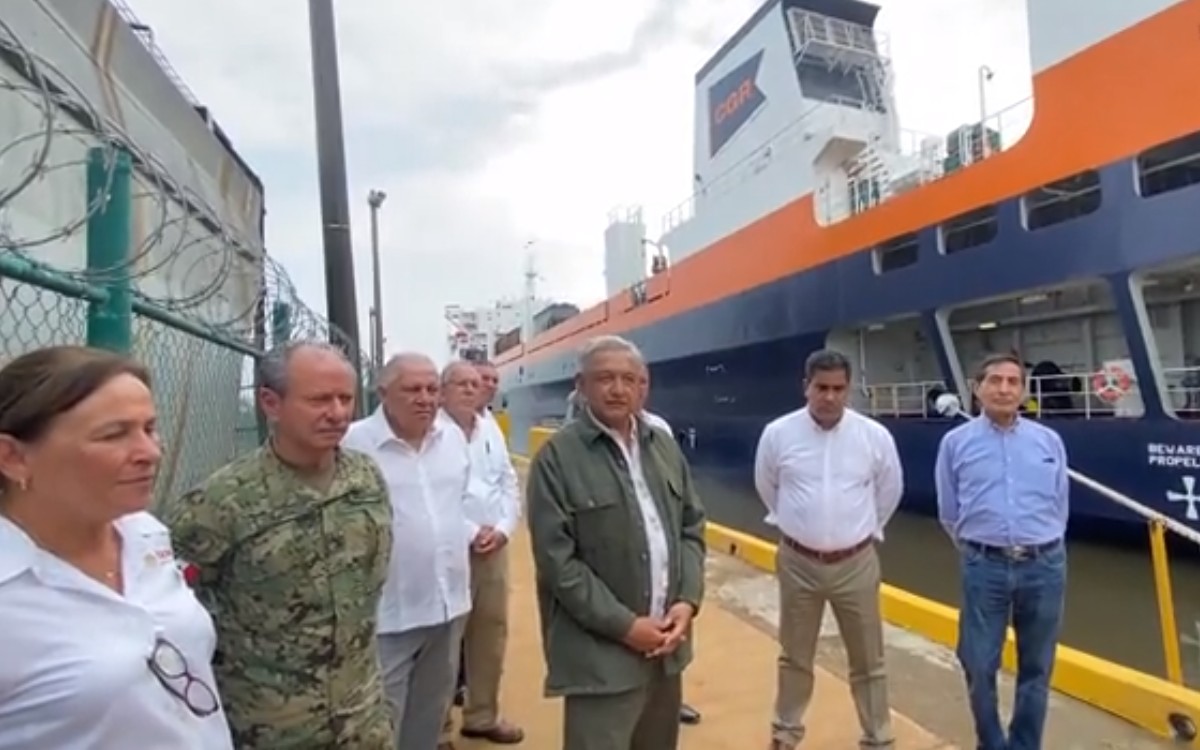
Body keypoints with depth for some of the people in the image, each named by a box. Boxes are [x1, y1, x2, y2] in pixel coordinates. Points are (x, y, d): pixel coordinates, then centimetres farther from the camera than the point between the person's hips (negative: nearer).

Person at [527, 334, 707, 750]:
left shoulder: (665, 447, 9)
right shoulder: (557, 457, -10)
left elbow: (692, 527, 11)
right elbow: (557, 560, -14)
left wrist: (688, 600, -3)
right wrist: (623, 624, -14)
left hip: (666, 644, 6)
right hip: (601, 654, -6)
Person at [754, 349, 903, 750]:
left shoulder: (875, 436, -8)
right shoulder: (778, 433, -10)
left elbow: (890, 490, 10)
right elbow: (767, 487, 9)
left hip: (856, 564, 0)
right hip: (798, 562, 0)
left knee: (868, 662, 13)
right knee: (795, 657, 17)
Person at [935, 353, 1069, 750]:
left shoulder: (1049, 441, 3)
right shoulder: (956, 442, -1)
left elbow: (1059, 508, 11)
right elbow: (949, 515, 7)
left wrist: (1040, 549, 14)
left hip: (1043, 567, 2)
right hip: (985, 568, -1)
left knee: (1036, 668, 13)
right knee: (979, 667, 6)